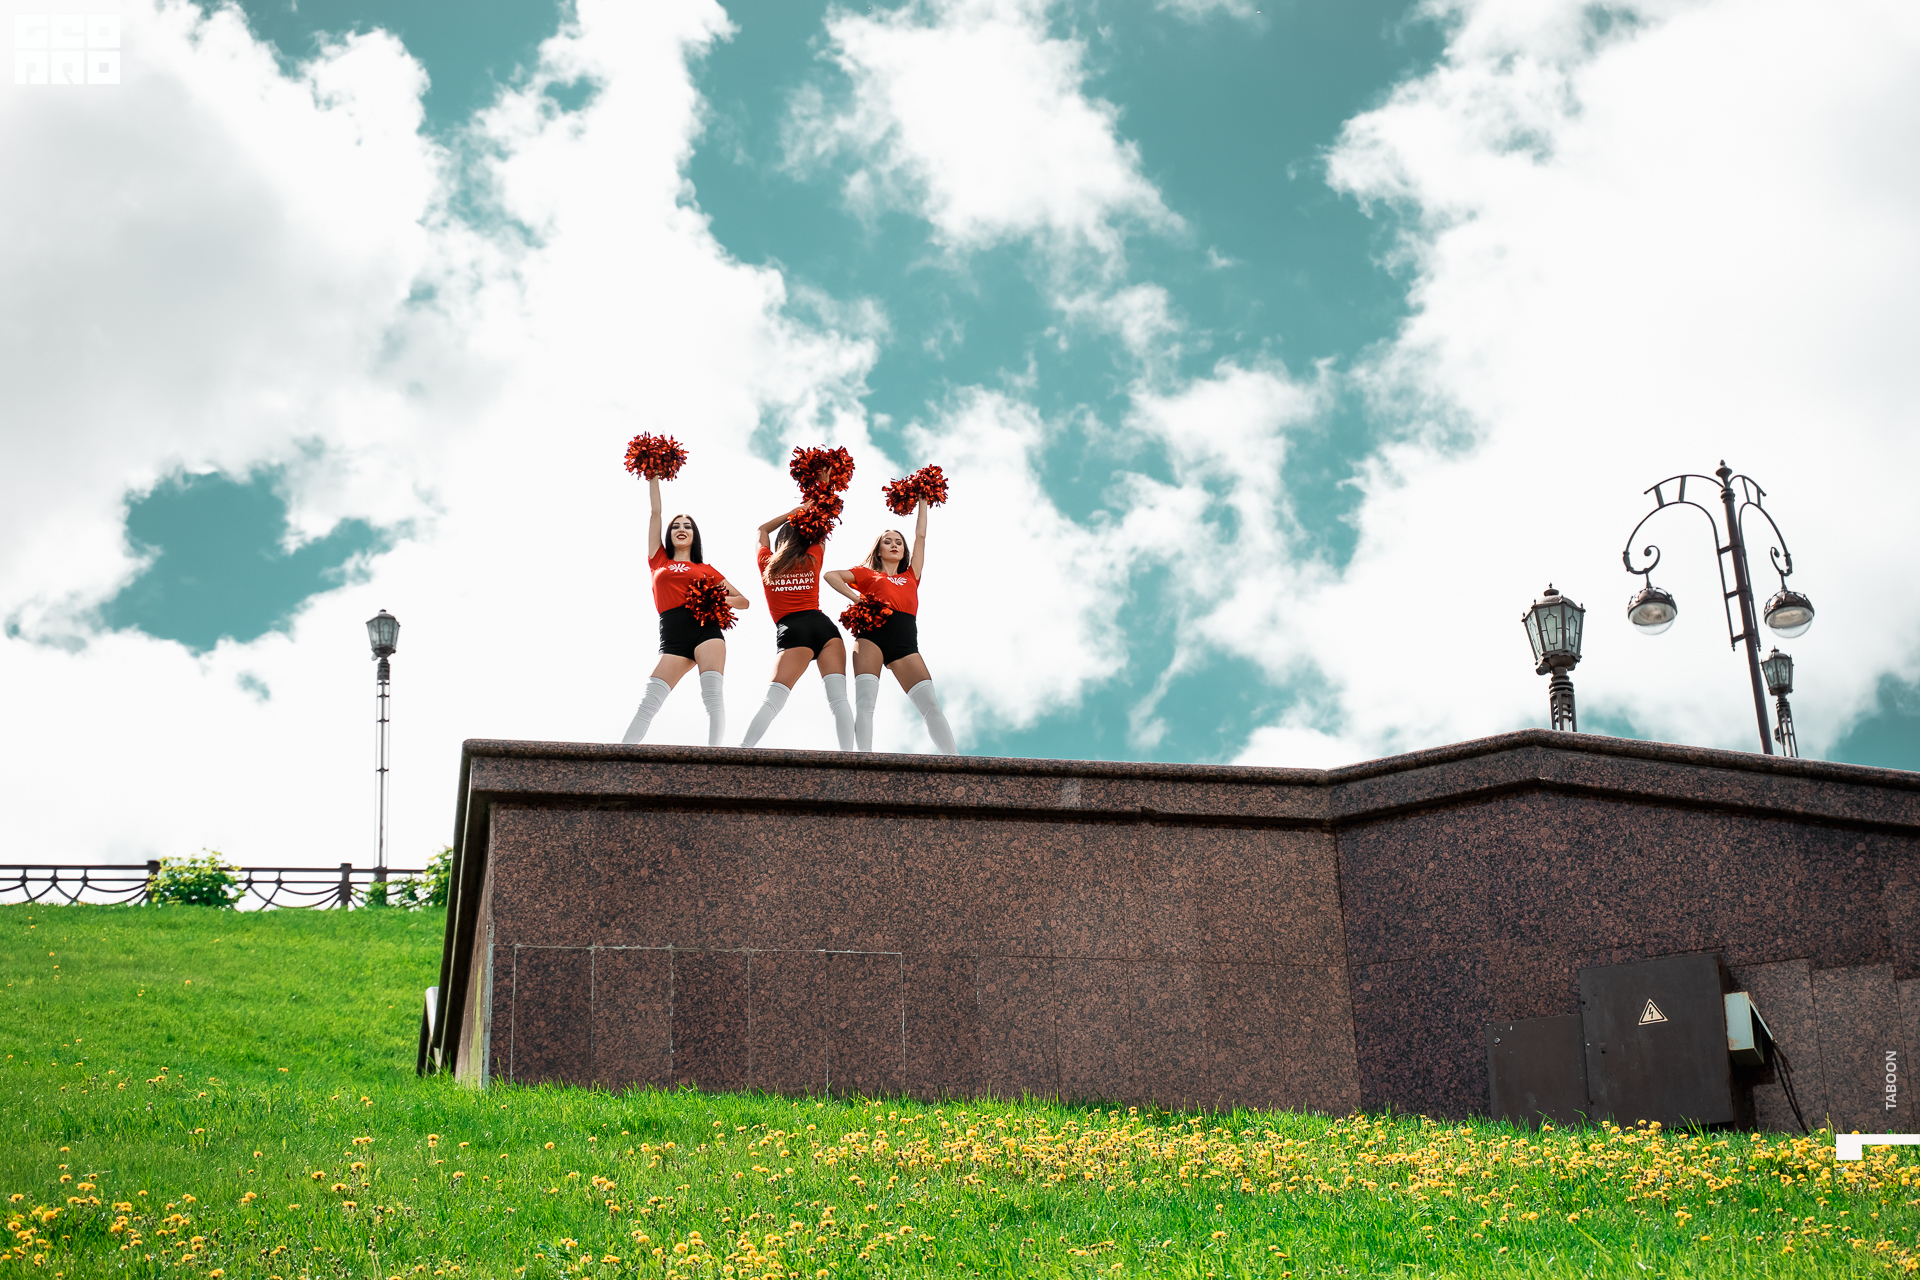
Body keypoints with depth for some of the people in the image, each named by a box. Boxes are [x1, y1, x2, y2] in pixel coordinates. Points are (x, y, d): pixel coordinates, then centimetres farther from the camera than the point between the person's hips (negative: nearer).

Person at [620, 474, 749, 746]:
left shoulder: (706, 569, 20)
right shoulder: (659, 561, 23)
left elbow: (743, 601, 19)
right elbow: (655, 512, 24)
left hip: (706, 628, 0)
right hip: (672, 636, 1)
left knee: (713, 693, -20)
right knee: (649, 702, -12)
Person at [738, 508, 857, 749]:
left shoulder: (767, 563, 18)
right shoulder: (812, 559, 18)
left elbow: (762, 529, 37)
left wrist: (794, 511, 37)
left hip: (793, 631, -1)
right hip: (823, 625, 1)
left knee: (773, 699, -10)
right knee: (838, 697, -9)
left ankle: (742, 750, -23)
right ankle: (847, 754, -23)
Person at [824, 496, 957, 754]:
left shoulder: (910, 576, 30)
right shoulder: (867, 574, 22)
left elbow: (921, 536, 33)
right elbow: (831, 575, 13)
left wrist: (922, 501, 39)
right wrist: (856, 598, 1)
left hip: (905, 643, 2)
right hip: (872, 636, -2)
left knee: (930, 705, -11)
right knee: (865, 701, -19)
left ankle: (955, 761, -17)